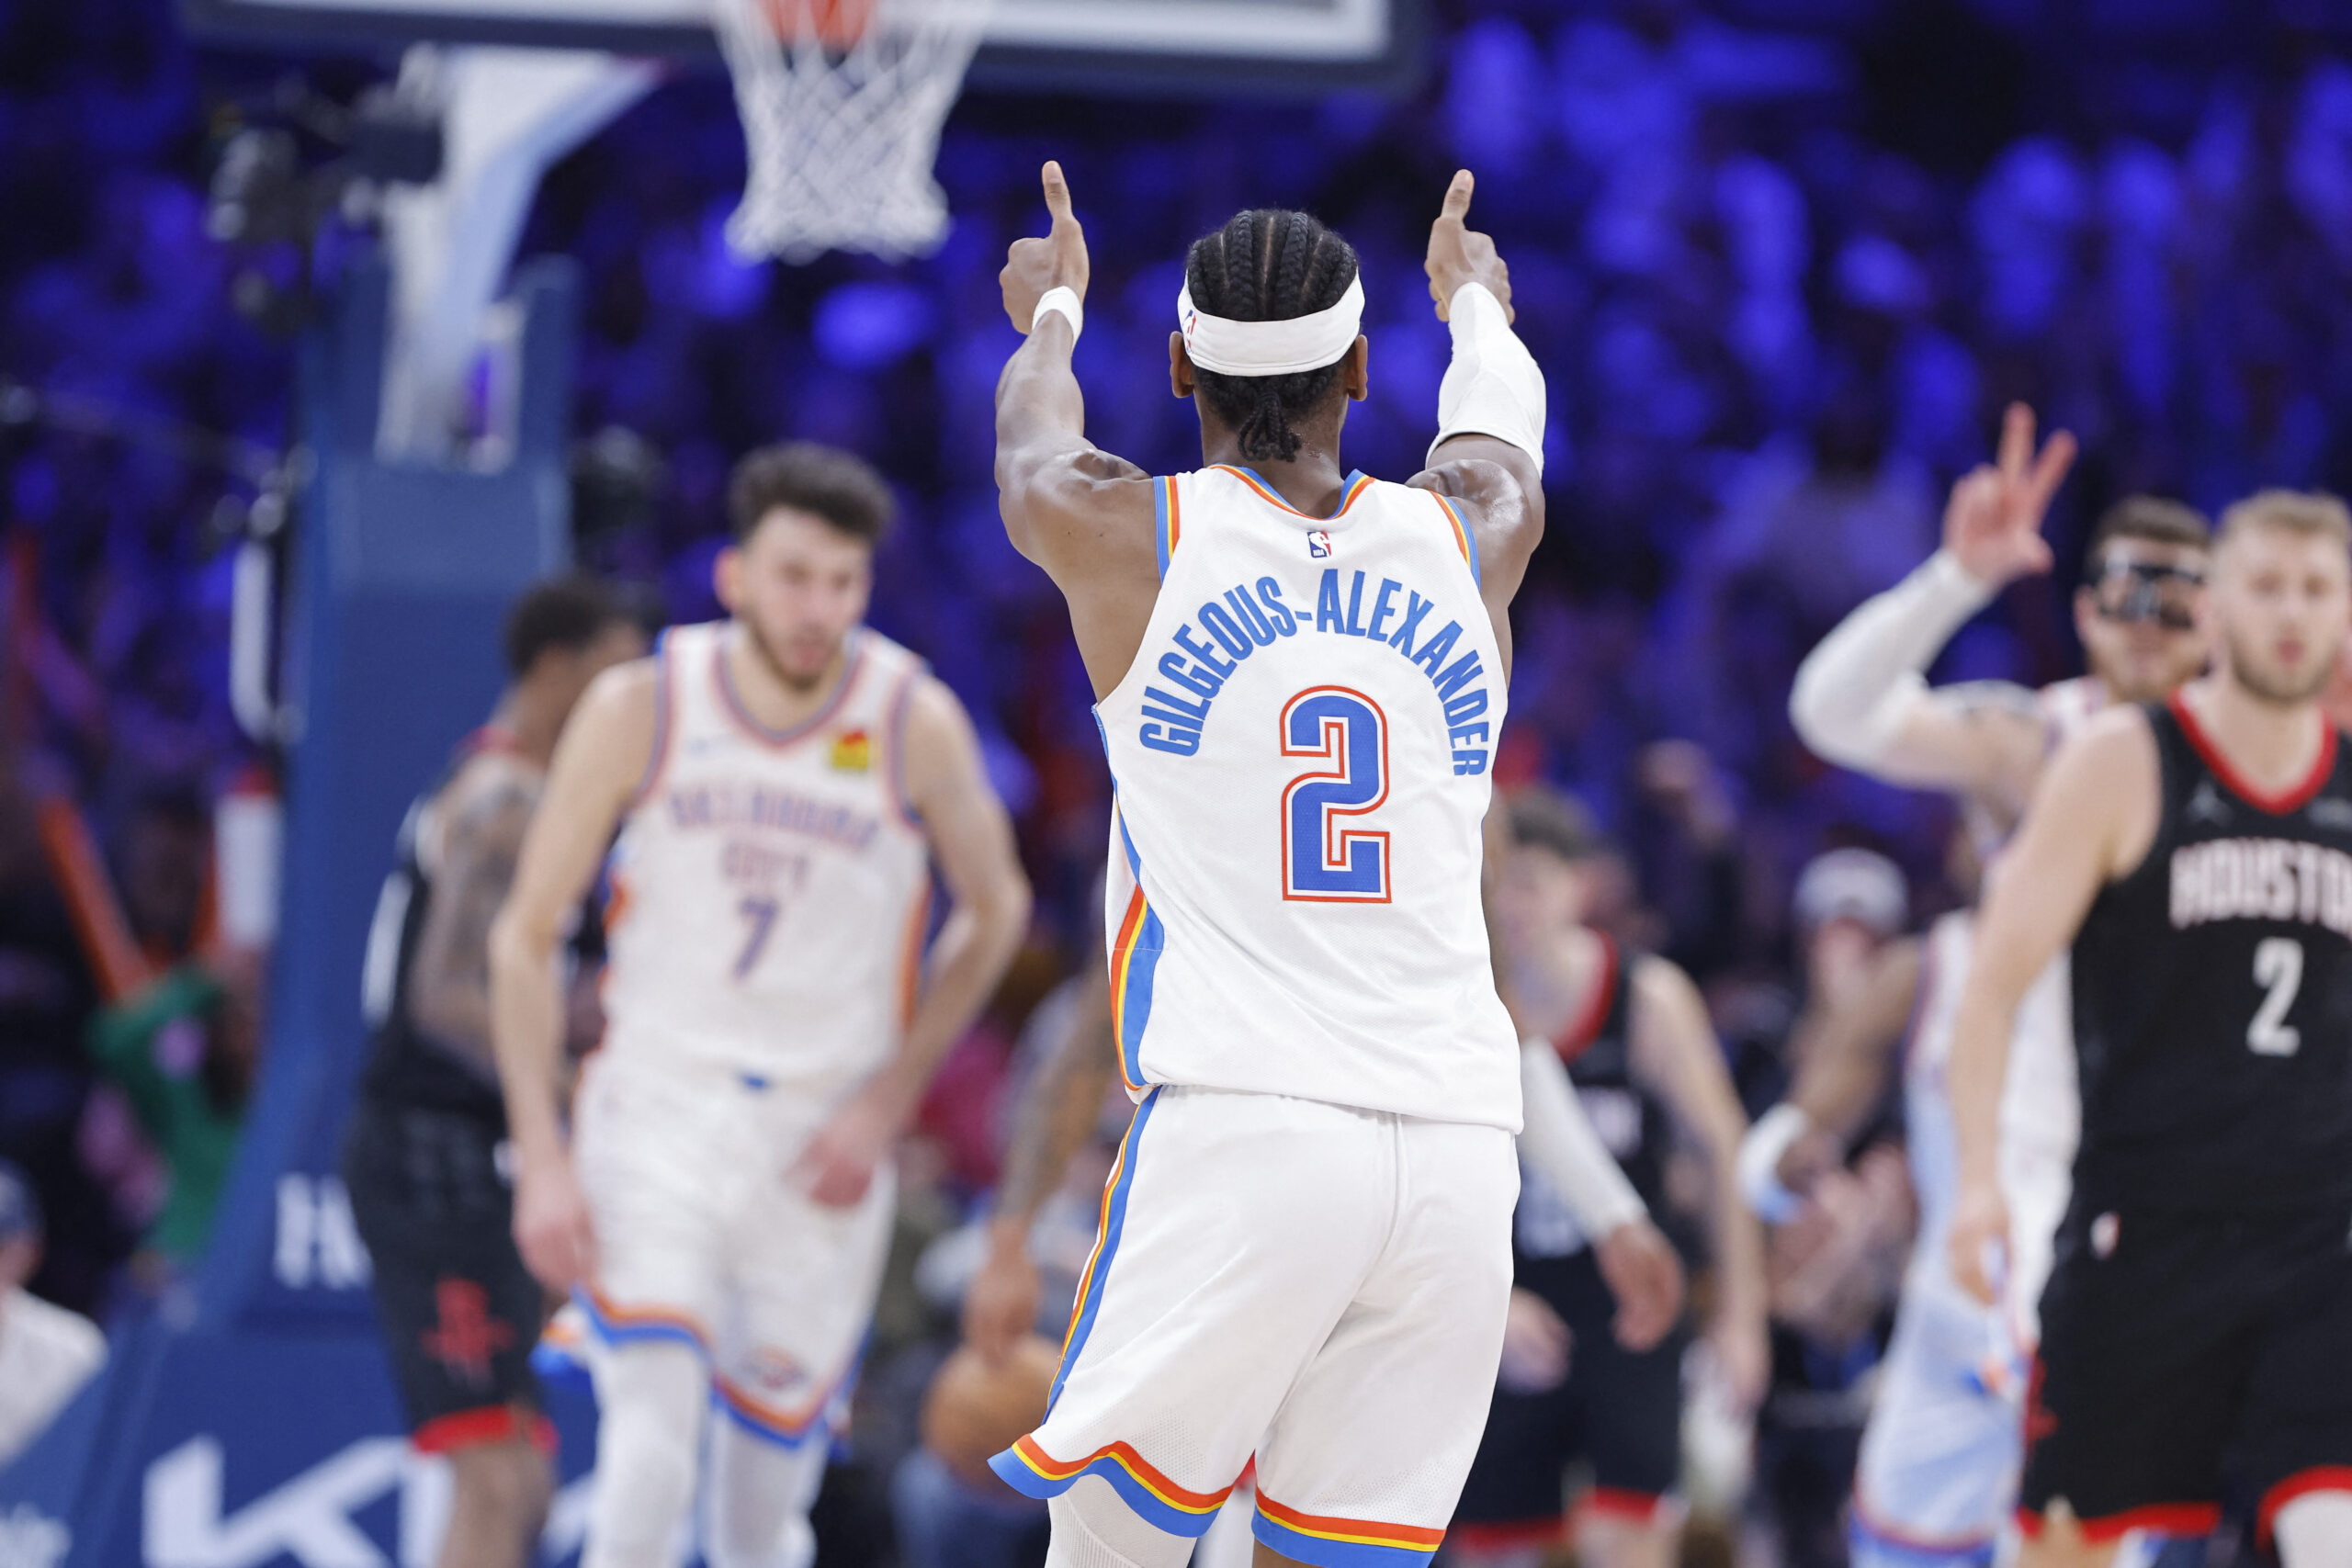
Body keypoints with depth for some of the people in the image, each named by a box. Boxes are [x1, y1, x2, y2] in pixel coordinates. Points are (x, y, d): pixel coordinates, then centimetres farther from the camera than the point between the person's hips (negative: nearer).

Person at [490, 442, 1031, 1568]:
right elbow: (525, 936, -1)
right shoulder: (640, 711, -9)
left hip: (824, 1143, 1)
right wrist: (542, 1159, -9)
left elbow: (995, 912, 7)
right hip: (658, 1107, -1)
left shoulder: (917, 724, -8)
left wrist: (886, 1105, -1)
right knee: (654, 1441, -20)